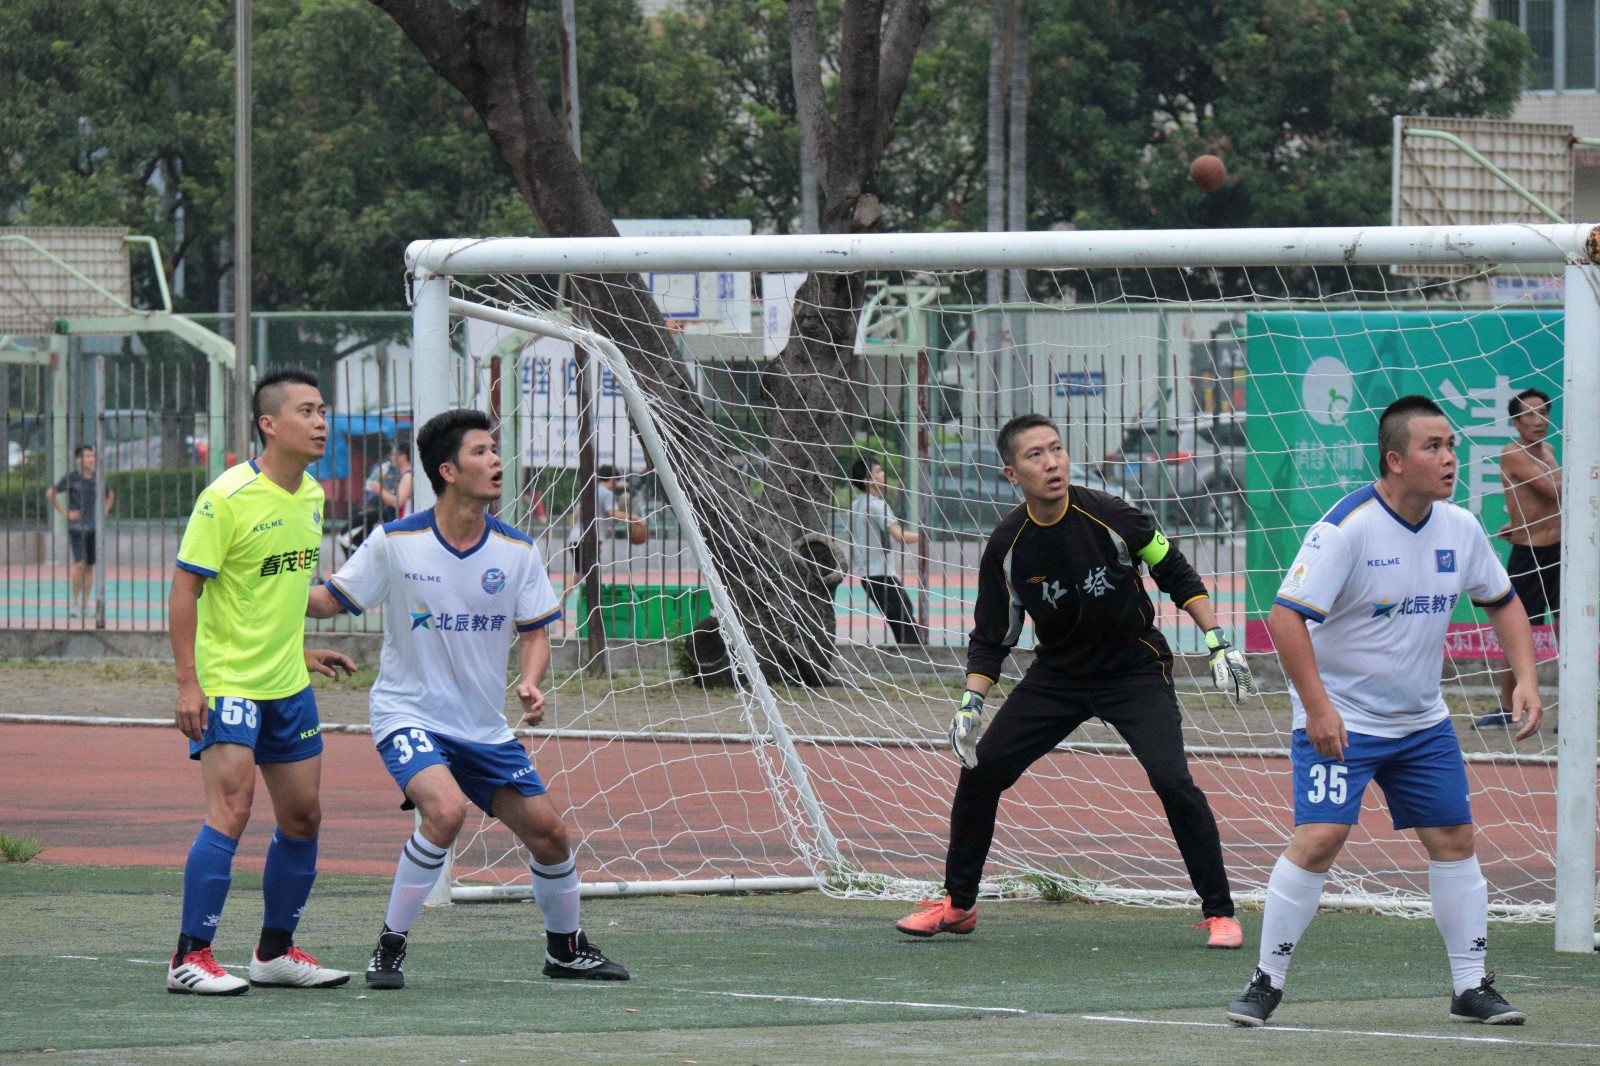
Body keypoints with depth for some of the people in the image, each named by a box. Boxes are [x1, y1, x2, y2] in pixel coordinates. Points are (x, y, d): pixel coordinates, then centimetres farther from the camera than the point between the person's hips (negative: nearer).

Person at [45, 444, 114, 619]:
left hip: (94, 527, 5)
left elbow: (110, 495, 26)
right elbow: (50, 494, -6)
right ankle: (74, 602, -1)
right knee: (79, 564, -14)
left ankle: (85, 604, 12)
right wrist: (65, 513, -8)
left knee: (90, 567, 5)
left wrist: (104, 512, 11)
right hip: (76, 527, -5)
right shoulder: (71, 477, -6)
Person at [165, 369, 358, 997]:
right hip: (226, 683, -8)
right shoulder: (226, 498, -16)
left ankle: (275, 952, 22)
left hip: (287, 685, 8)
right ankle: (191, 958, -12)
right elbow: (185, 588, -15)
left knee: (303, 816, 9)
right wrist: (188, 681, -20)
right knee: (231, 809, -17)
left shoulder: (312, 496, 8)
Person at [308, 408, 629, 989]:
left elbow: (534, 631, 6)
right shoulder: (395, 543, -12)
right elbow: (331, 600, -2)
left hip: (484, 726, 5)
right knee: (447, 809, -30)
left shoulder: (517, 551, -3)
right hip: (407, 716, -5)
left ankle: (566, 947, 29)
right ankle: (390, 947, -16)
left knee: (548, 832, 3)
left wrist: (531, 683, -14)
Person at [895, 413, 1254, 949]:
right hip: (1057, 676, 3)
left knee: (1172, 779, -21)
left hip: (1135, 671, -3)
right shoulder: (1007, 547, -13)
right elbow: (991, 637, -1)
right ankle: (957, 904, 16)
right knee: (981, 769, -4)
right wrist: (971, 703, -13)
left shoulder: (1109, 516, -20)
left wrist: (1219, 644, -8)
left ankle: (1219, 913, -7)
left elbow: (1175, 572, -5)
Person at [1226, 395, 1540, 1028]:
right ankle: (1266, 982, -5)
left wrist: (1526, 679, 2)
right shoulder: (1346, 527, -21)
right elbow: (1286, 615, -23)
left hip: (1422, 721, 6)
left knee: (1454, 838, 4)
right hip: (1339, 719, -6)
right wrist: (1317, 706, -27)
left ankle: (1471, 987, 15)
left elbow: (1503, 600, 15)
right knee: (1320, 838, -17)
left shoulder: (1460, 528, -1)